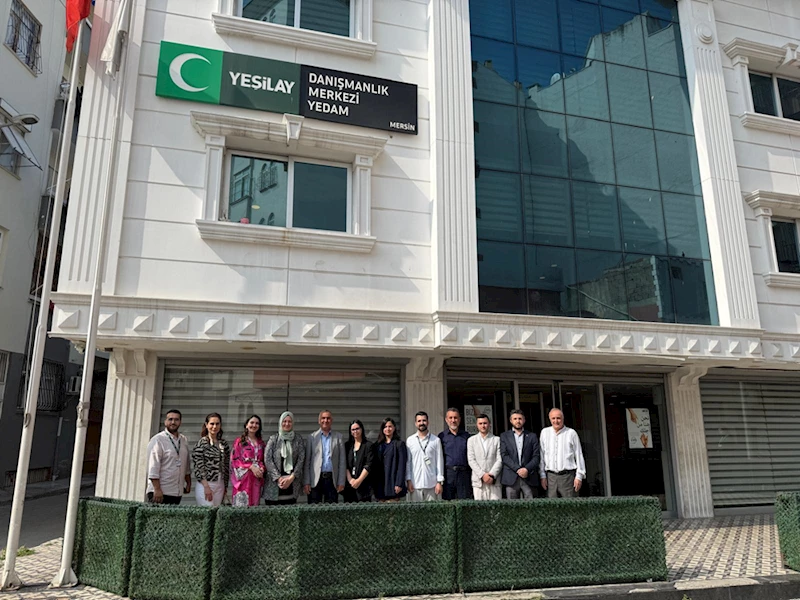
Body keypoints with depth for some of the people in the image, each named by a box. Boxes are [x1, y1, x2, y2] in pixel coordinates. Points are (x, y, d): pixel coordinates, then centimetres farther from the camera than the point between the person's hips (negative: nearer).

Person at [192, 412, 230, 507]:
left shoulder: (224, 444, 9)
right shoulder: (202, 442, -7)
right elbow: (198, 466, -11)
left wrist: (225, 487, 12)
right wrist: (206, 487, -16)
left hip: (220, 486, 5)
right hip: (205, 485, -5)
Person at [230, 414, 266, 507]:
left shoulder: (261, 443, 14)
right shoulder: (239, 441, 0)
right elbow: (234, 460, -5)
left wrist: (261, 468, -5)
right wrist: (251, 466, -15)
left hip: (256, 478, 4)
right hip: (243, 478, -4)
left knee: (254, 505, 4)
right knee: (242, 504, -7)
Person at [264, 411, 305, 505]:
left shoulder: (298, 439, 7)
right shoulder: (273, 439, 6)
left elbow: (301, 459, 2)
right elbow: (267, 459, -1)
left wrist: (291, 477, -8)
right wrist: (278, 478, -9)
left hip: (292, 484, 1)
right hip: (274, 483, 0)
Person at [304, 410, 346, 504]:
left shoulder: (338, 437, 8)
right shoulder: (312, 437, 6)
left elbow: (342, 461, 5)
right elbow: (307, 461, 4)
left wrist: (341, 482, -1)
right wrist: (307, 482, -2)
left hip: (332, 479, 1)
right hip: (315, 479, 0)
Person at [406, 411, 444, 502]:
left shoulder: (436, 440, 5)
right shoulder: (409, 441, 7)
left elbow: (439, 461, 5)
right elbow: (407, 462, 7)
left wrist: (439, 482, 0)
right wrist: (408, 480, 0)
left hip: (431, 484, 0)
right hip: (415, 484, 0)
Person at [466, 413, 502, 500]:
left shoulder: (497, 439, 9)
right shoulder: (471, 440, 11)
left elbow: (499, 460, 2)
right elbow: (471, 460, 3)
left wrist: (492, 475, -10)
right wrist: (482, 475, -8)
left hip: (494, 480, 0)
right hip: (478, 481, 0)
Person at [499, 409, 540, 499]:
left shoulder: (532, 436, 14)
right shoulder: (504, 436, 11)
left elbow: (536, 456, 6)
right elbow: (504, 456, 0)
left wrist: (527, 469, -10)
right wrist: (517, 469, -11)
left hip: (529, 478, 1)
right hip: (511, 478, -1)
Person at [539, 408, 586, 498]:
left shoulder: (571, 433, 3)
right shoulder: (545, 432, 9)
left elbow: (579, 456, 4)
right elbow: (541, 456, 10)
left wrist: (579, 476, -2)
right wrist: (542, 476, 6)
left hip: (568, 475, -2)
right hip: (551, 476, 2)